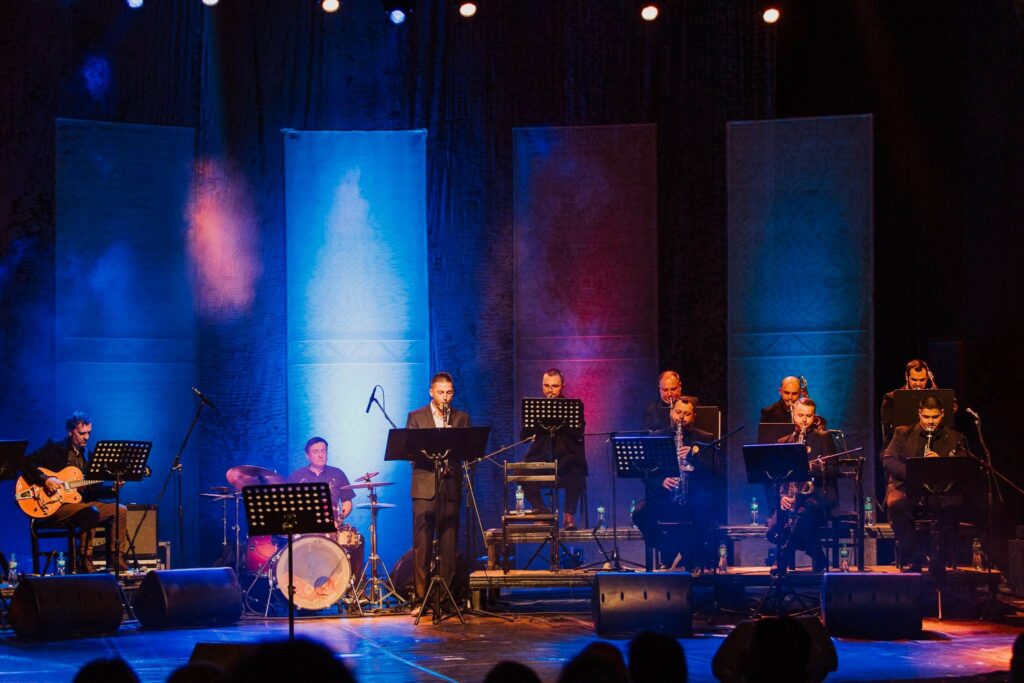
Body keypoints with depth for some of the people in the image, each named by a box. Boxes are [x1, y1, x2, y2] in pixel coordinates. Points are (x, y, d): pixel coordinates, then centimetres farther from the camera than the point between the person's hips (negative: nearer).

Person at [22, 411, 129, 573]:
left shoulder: (86, 455, 16)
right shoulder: (55, 448, -2)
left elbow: (90, 491, 14)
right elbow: (27, 463, -12)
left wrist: (111, 490, -3)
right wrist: (46, 479, -24)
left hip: (79, 503, 7)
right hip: (54, 506, -7)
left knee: (120, 511, -2)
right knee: (91, 511, -33)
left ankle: (115, 559, 0)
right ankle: (84, 562, -28)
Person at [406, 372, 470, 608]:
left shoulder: (461, 418, 13)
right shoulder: (416, 417, 8)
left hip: (451, 486, 2)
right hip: (424, 487, -2)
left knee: (449, 544, 2)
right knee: (421, 544, -5)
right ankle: (420, 597, -4)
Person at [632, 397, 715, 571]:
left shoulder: (705, 439, 11)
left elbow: (713, 472, -2)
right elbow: (646, 474, 6)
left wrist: (693, 456, -19)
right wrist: (661, 482, -16)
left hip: (695, 497, -1)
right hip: (663, 496, 1)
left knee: (703, 508, -37)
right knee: (640, 513, -29)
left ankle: (696, 559, -17)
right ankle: (667, 555, -8)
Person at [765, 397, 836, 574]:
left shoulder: (823, 439, 11)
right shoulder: (783, 443, 18)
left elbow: (831, 471, 0)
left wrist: (810, 468, -19)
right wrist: (781, 496, -10)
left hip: (818, 493, -3)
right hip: (789, 497, 3)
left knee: (803, 514, -39)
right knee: (774, 529, -25)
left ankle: (783, 560, -22)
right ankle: (817, 556, -6)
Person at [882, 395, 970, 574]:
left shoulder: (954, 438, 15)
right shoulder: (903, 433, 15)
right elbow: (888, 460, 2)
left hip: (941, 490, 0)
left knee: (953, 507, -34)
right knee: (897, 505, -35)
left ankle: (938, 562, -23)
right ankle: (913, 559, -21)